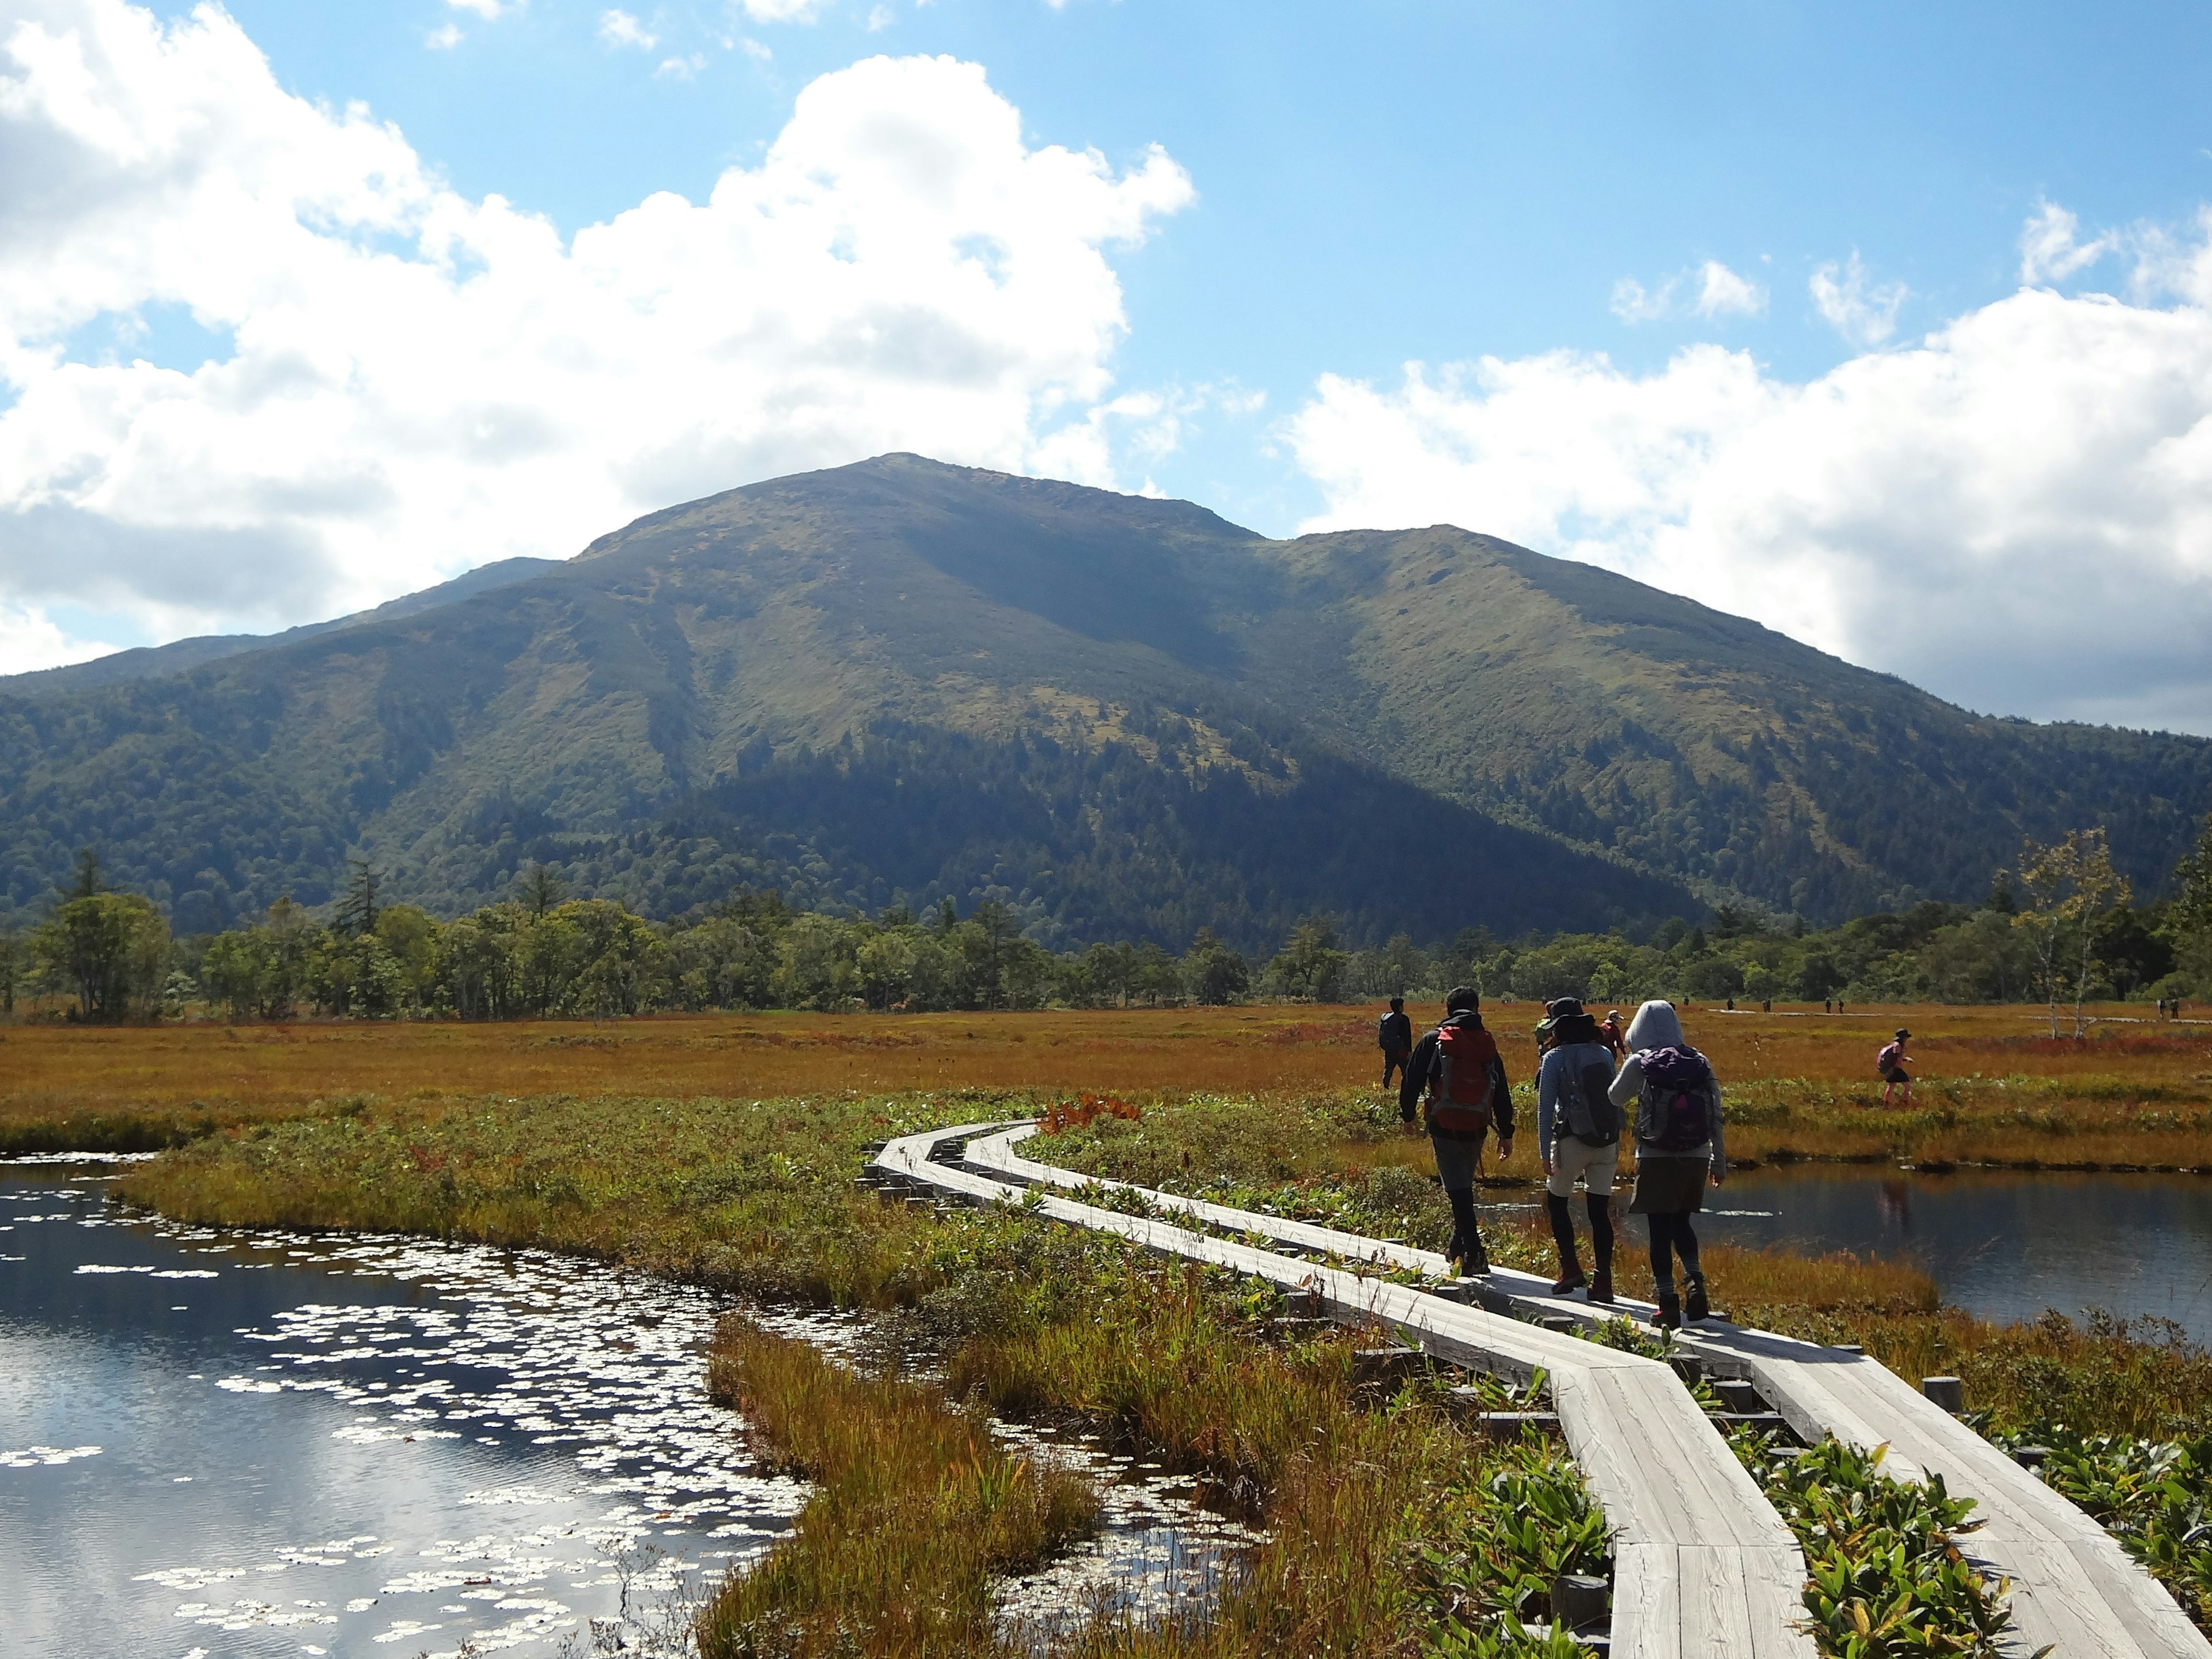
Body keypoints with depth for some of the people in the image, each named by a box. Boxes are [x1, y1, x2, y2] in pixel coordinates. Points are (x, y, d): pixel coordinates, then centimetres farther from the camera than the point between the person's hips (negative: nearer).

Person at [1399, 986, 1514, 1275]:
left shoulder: (1433, 1041, -1)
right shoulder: (1488, 1045, 9)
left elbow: (1412, 1080, 1)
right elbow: (1502, 1094, 12)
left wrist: (1407, 1115, 15)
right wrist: (1506, 1133, 18)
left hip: (1445, 1127, -4)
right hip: (1477, 1128, 4)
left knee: (1458, 1189, -6)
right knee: (1464, 1187, 21)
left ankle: (1474, 1252, -16)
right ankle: (1459, 1246, 31)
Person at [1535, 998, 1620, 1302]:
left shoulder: (1555, 1058, -5)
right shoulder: (1604, 1054, 7)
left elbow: (1545, 1108, -6)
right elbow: (1614, 1097, 11)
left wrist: (1545, 1152, -3)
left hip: (1573, 1140, -4)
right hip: (1608, 1140, 4)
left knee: (1557, 1200, 15)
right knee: (1600, 1210, 7)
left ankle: (1570, 1268, 7)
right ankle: (1602, 1280, 3)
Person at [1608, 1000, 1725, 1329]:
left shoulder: (1639, 1063, -6)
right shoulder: (1700, 1063, 3)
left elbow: (1616, 1099, 11)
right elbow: (1716, 1117, 5)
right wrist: (1719, 1162, 13)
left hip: (1656, 1159, -3)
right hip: (1696, 1158, 3)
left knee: (1660, 1230, 4)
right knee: (1681, 1223, 19)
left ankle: (1668, 1303, 3)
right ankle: (1695, 1280, -3)